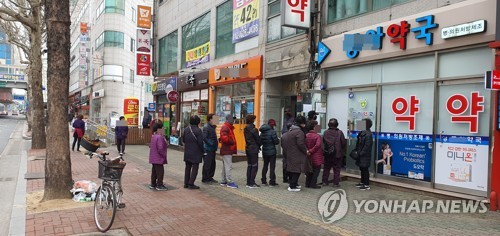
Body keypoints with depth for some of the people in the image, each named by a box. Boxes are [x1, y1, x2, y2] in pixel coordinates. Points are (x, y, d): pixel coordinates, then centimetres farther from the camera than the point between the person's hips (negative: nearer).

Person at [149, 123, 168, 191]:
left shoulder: (153, 136, 10)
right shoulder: (159, 137, -21)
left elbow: (150, 145, 20)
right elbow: (160, 148, -26)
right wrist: (164, 155, -13)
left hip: (153, 158, 10)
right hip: (158, 158, -10)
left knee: (154, 171, 17)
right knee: (160, 171, -2)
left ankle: (153, 184, 25)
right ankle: (159, 185, 3)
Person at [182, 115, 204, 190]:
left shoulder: (186, 129, 3)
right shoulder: (198, 130, -16)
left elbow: (183, 140, 9)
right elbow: (200, 142, -16)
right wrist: (202, 150, -2)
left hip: (187, 152, 6)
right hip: (196, 153, -6)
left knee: (187, 167, 16)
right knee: (195, 168, 2)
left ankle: (186, 183, 20)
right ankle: (191, 184, 1)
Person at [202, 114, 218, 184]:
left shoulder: (212, 127, 15)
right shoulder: (206, 127, -14)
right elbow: (204, 138, -22)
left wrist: (215, 145, 12)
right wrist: (211, 144, -23)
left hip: (212, 149, 9)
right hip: (208, 149, -9)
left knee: (212, 164, 14)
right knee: (207, 164, -2)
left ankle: (210, 178, 24)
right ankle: (205, 179, 7)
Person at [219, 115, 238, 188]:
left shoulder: (229, 127, 21)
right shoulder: (225, 127, -13)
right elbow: (224, 138, -25)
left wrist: (233, 142, 9)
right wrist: (232, 142, -14)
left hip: (228, 150, 11)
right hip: (226, 150, -11)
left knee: (225, 166, 14)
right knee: (228, 166, -10)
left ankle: (223, 181, 21)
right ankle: (229, 182, -10)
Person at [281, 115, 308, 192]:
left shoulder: (290, 130, 12)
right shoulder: (299, 132, -18)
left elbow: (283, 139, 17)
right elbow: (301, 144, -22)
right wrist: (306, 151, -8)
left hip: (290, 154, 9)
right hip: (297, 155, -9)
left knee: (291, 169, 17)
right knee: (297, 170, -3)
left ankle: (293, 184, 28)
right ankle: (292, 186, -1)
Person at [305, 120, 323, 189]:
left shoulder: (306, 135, -1)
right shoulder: (317, 136, -18)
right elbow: (318, 145, -30)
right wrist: (311, 151, -21)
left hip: (309, 157, 6)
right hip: (316, 158, -6)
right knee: (316, 170, 7)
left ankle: (307, 184, 22)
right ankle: (313, 184, 8)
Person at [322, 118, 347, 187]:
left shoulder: (326, 132, -4)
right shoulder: (339, 132, -11)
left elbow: (323, 142, 4)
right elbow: (344, 143, -7)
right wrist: (343, 152, 7)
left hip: (328, 154, 3)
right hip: (337, 154, -3)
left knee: (326, 168, 14)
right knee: (337, 169, 6)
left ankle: (325, 181, 18)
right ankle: (336, 183, 7)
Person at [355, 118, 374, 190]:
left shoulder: (368, 134, -18)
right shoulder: (363, 133, 11)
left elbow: (367, 146, -22)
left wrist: (361, 153, -19)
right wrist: (357, 151, 9)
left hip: (365, 155, -9)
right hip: (361, 155, 9)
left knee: (365, 169, -3)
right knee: (362, 169, 17)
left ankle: (367, 185, 4)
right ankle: (362, 182, 29)